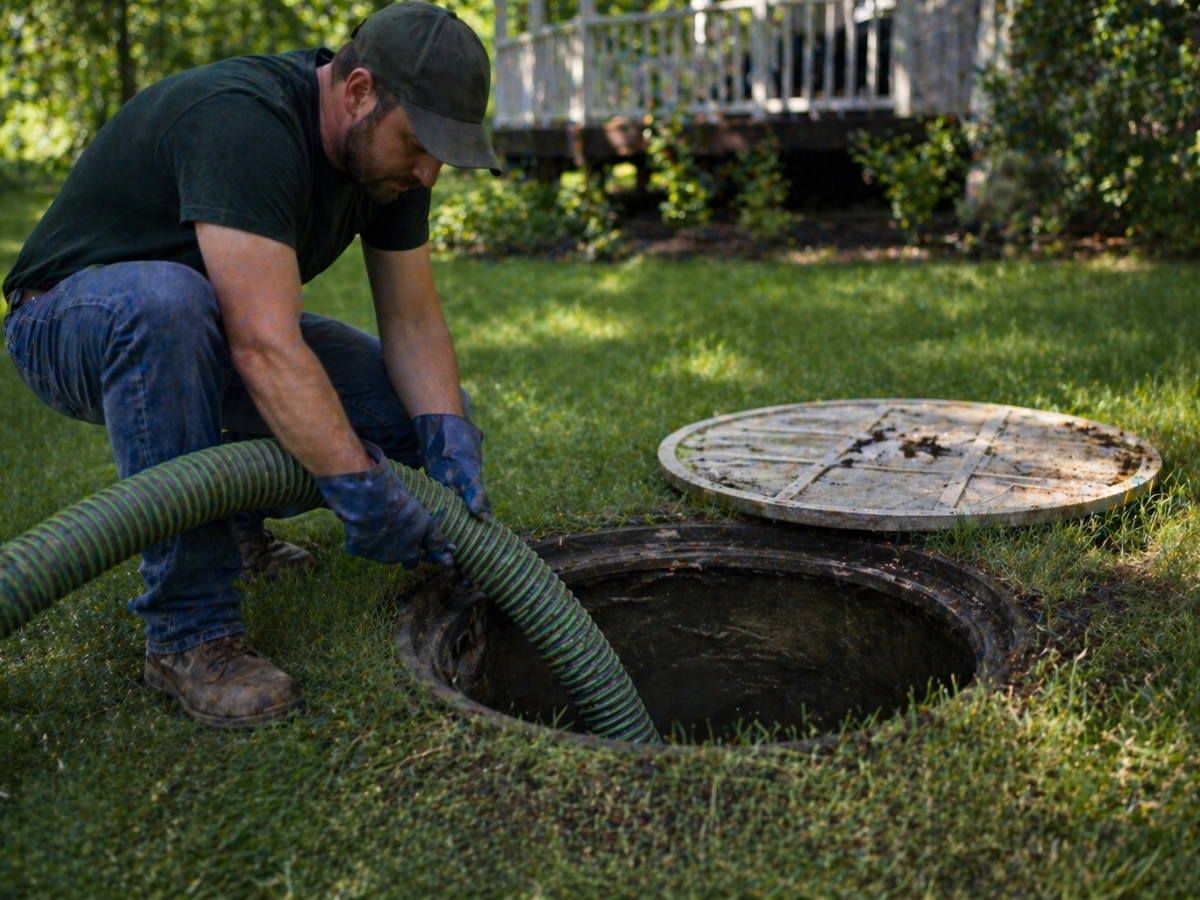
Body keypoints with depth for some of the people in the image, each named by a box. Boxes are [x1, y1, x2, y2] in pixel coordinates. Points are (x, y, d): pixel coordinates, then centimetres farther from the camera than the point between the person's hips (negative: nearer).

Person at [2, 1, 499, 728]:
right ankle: (190, 631, -30)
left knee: (431, 407, -9)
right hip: (73, 322, -6)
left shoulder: (386, 149, -8)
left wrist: (447, 442, -22)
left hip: (231, 329, 7)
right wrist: (361, 491, -42)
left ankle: (230, 513, 12)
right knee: (167, 301, -42)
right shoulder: (243, 122, -34)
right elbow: (265, 348, -42)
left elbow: (414, 320, -7)